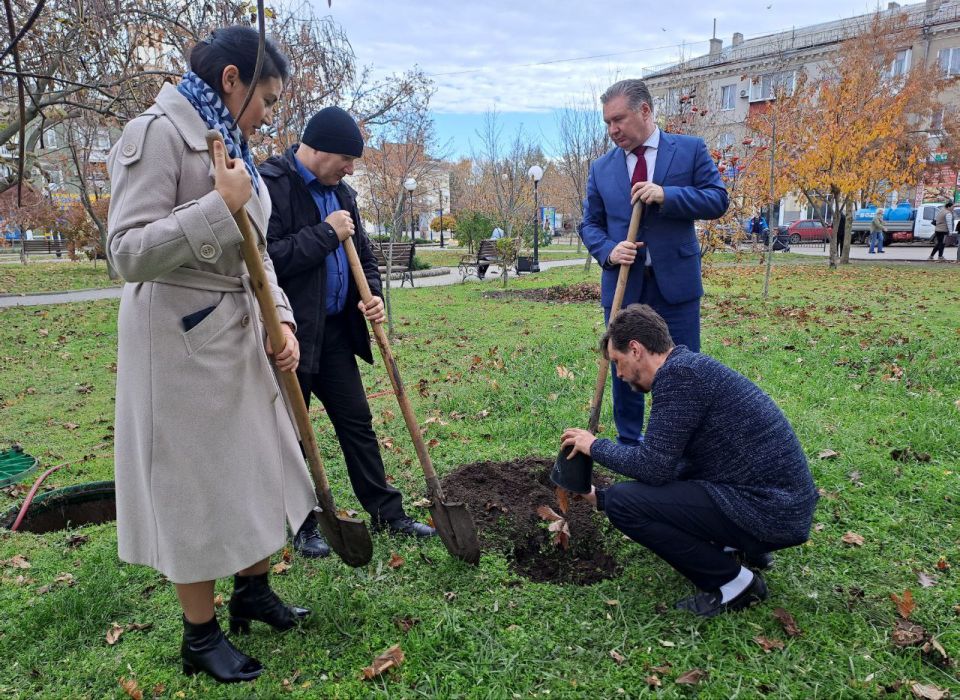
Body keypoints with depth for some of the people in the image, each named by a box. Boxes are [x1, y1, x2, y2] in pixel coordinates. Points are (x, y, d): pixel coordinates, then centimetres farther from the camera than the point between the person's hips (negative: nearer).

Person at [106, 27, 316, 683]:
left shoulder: (230, 145, 13)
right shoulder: (158, 133, -12)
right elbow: (129, 253, -21)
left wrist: (281, 322, 0)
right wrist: (220, 205, -22)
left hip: (243, 333, 9)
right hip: (183, 338, -8)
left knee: (262, 465, 17)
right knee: (195, 482, 5)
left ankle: (253, 589, 40)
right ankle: (201, 636, 26)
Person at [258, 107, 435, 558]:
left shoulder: (340, 192, 11)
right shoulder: (269, 184, -13)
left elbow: (362, 253, 17)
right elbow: (265, 258, -23)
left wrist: (371, 294, -1)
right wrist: (326, 234, -19)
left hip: (335, 330, 7)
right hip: (290, 334, -7)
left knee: (357, 421, 12)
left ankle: (387, 513, 23)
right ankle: (303, 525, 25)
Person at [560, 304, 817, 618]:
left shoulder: (677, 373, -17)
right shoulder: (688, 367, 13)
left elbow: (652, 466, -19)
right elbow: (664, 466, 20)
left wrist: (595, 446, -2)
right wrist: (600, 497, 24)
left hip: (770, 513, -10)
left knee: (623, 501, -13)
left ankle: (733, 583, 0)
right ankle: (743, 546, 18)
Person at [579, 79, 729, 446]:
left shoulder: (690, 149, 3)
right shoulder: (601, 168, 9)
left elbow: (718, 199, -2)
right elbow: (590, 223, 10)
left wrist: (667, 195, -17)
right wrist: (609, 250, -11)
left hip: (675, 282, -2)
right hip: (622, 285, 2)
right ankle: (629, 447, 24)